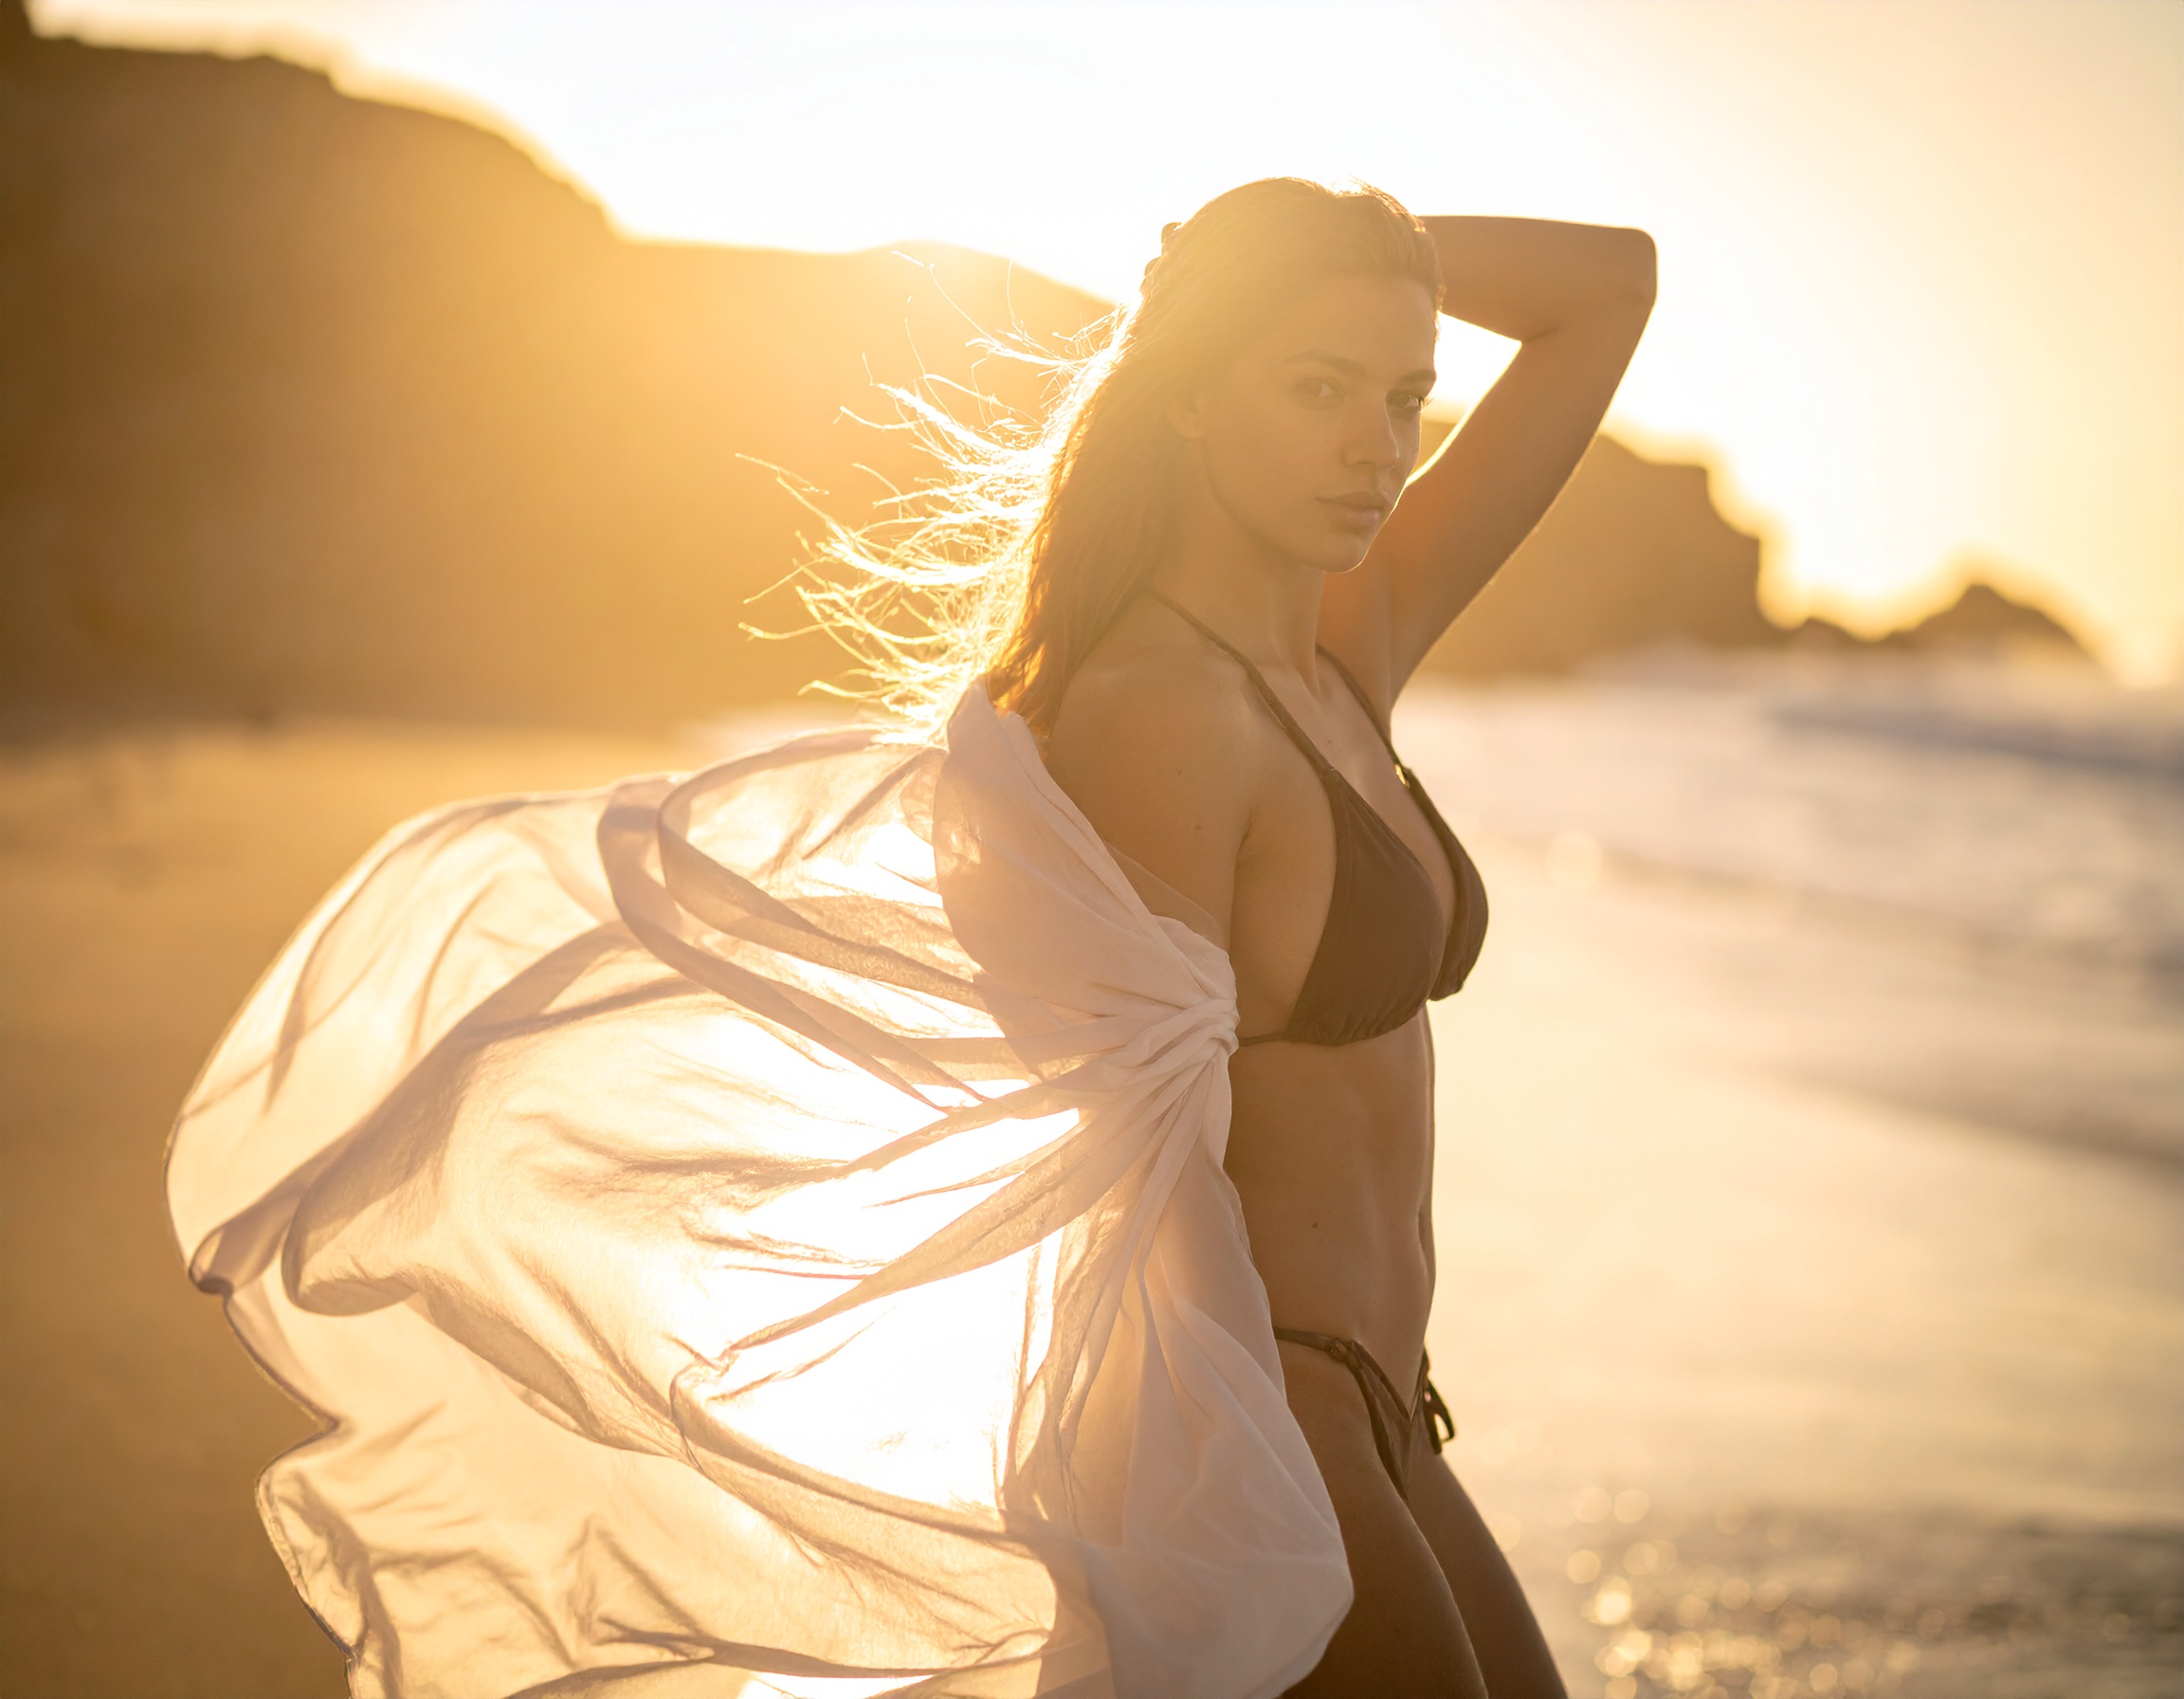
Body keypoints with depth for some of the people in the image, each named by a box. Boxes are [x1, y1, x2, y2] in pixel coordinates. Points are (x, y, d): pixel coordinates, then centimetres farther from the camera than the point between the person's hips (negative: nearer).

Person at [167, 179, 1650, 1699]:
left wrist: (1365, 250, 2)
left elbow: (1613, 289, 14)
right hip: (1248, 1451, -9)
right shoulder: (1155, 712, -16)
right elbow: (1141, 1156, -19)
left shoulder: (1346, 659, 9)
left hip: (1363, 1418, 9)